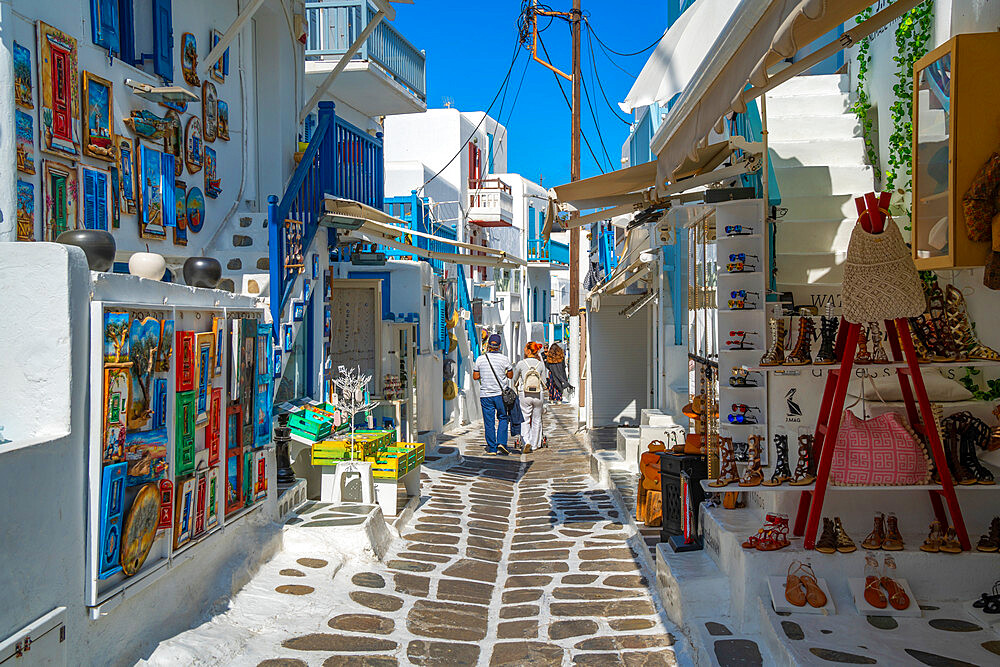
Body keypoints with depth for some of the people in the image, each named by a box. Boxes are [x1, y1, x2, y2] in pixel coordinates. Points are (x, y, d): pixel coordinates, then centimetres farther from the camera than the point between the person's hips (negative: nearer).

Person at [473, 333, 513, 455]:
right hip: (500, 394, -1)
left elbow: (475, 377, 4)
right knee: (503, 418, 16)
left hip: (485, 395, 1)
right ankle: (501, 442, 1)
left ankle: (492, 448, 8)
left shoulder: (480, 359, -2)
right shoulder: (504, 359, -5)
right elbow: (510, 375, 4)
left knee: (489, 422, 6)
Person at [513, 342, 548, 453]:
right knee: (536, 421, 13)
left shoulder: (521, 364, -5)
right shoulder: (541, 364, 0)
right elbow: (544, 383, 5)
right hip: (538, 396, 2)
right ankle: (535, 445, 20)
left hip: (524, 396, -2)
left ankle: (527, 442, -14)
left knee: (525, 420, 5)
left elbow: (515, 380, 7)